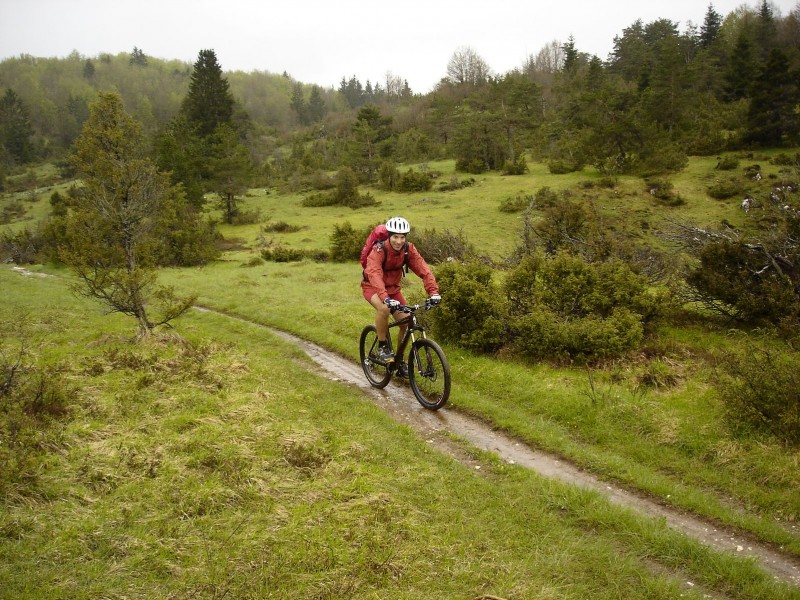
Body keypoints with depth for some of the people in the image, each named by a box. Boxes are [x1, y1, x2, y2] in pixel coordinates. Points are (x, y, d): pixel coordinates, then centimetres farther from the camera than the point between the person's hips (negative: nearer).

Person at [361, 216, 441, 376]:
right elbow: (375, 275, -44)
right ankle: (383, 346, -14)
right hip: (372, 287, -5)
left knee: (406, 322, -7)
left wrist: (433, 291, -40)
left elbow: (423, 269, -24)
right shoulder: (379, 250, -30)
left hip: (393, 288, 5)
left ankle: (400, 361, 13)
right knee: (384, 308, -36)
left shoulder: (408, 249, -17)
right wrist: (386, 298, -59)